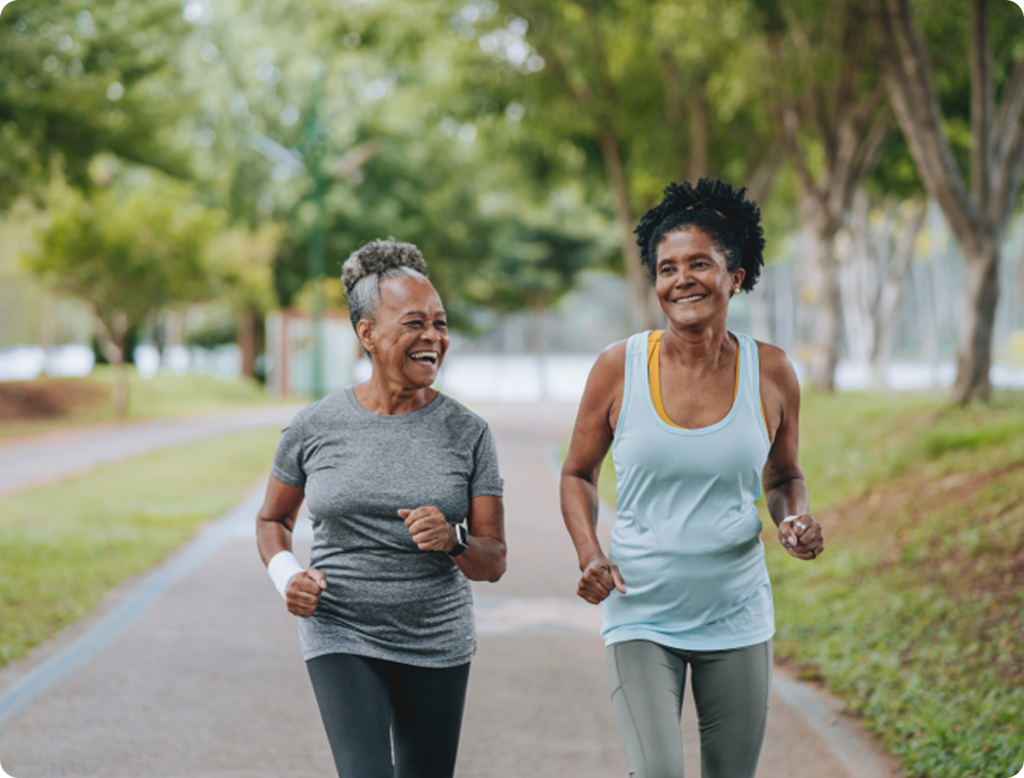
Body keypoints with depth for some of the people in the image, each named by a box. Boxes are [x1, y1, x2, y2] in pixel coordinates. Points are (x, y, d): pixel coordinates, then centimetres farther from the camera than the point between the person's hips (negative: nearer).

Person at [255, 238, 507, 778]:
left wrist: (453, 540, -23)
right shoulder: (316, 427, -3)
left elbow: (494, 562, -2)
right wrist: (286, 576, -7)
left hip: (438, 646, 2)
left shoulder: (467, 433, -2)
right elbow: (272, 520, 13)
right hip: (341, 638, -2)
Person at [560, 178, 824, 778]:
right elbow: (578, 475, 7)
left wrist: (794, 521, -8)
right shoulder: (620, 367, -5)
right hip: (642, 616, -2)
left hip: (736, 617, 2)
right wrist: (590, 554, -9)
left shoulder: (771, 373, -2)